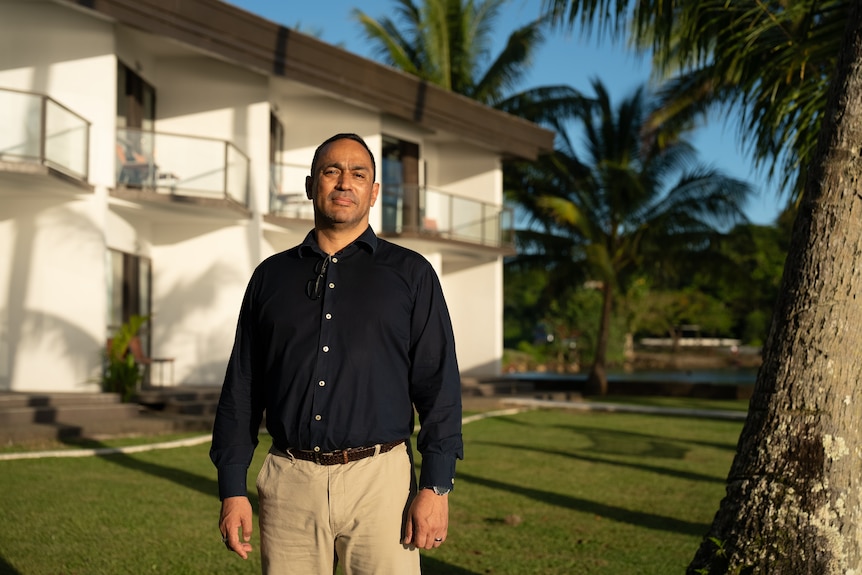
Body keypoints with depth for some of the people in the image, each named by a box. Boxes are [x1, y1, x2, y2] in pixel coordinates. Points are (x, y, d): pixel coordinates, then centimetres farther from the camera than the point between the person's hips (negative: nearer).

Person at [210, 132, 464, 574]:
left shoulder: (411, 274, 7)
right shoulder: (272, 276, 13)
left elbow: (438, 384, 1)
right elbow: (241, 387, 12)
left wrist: (436, 486, -8)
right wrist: (232, 489, 5)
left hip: (380, 480, -2)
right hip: (289, 483, 2)